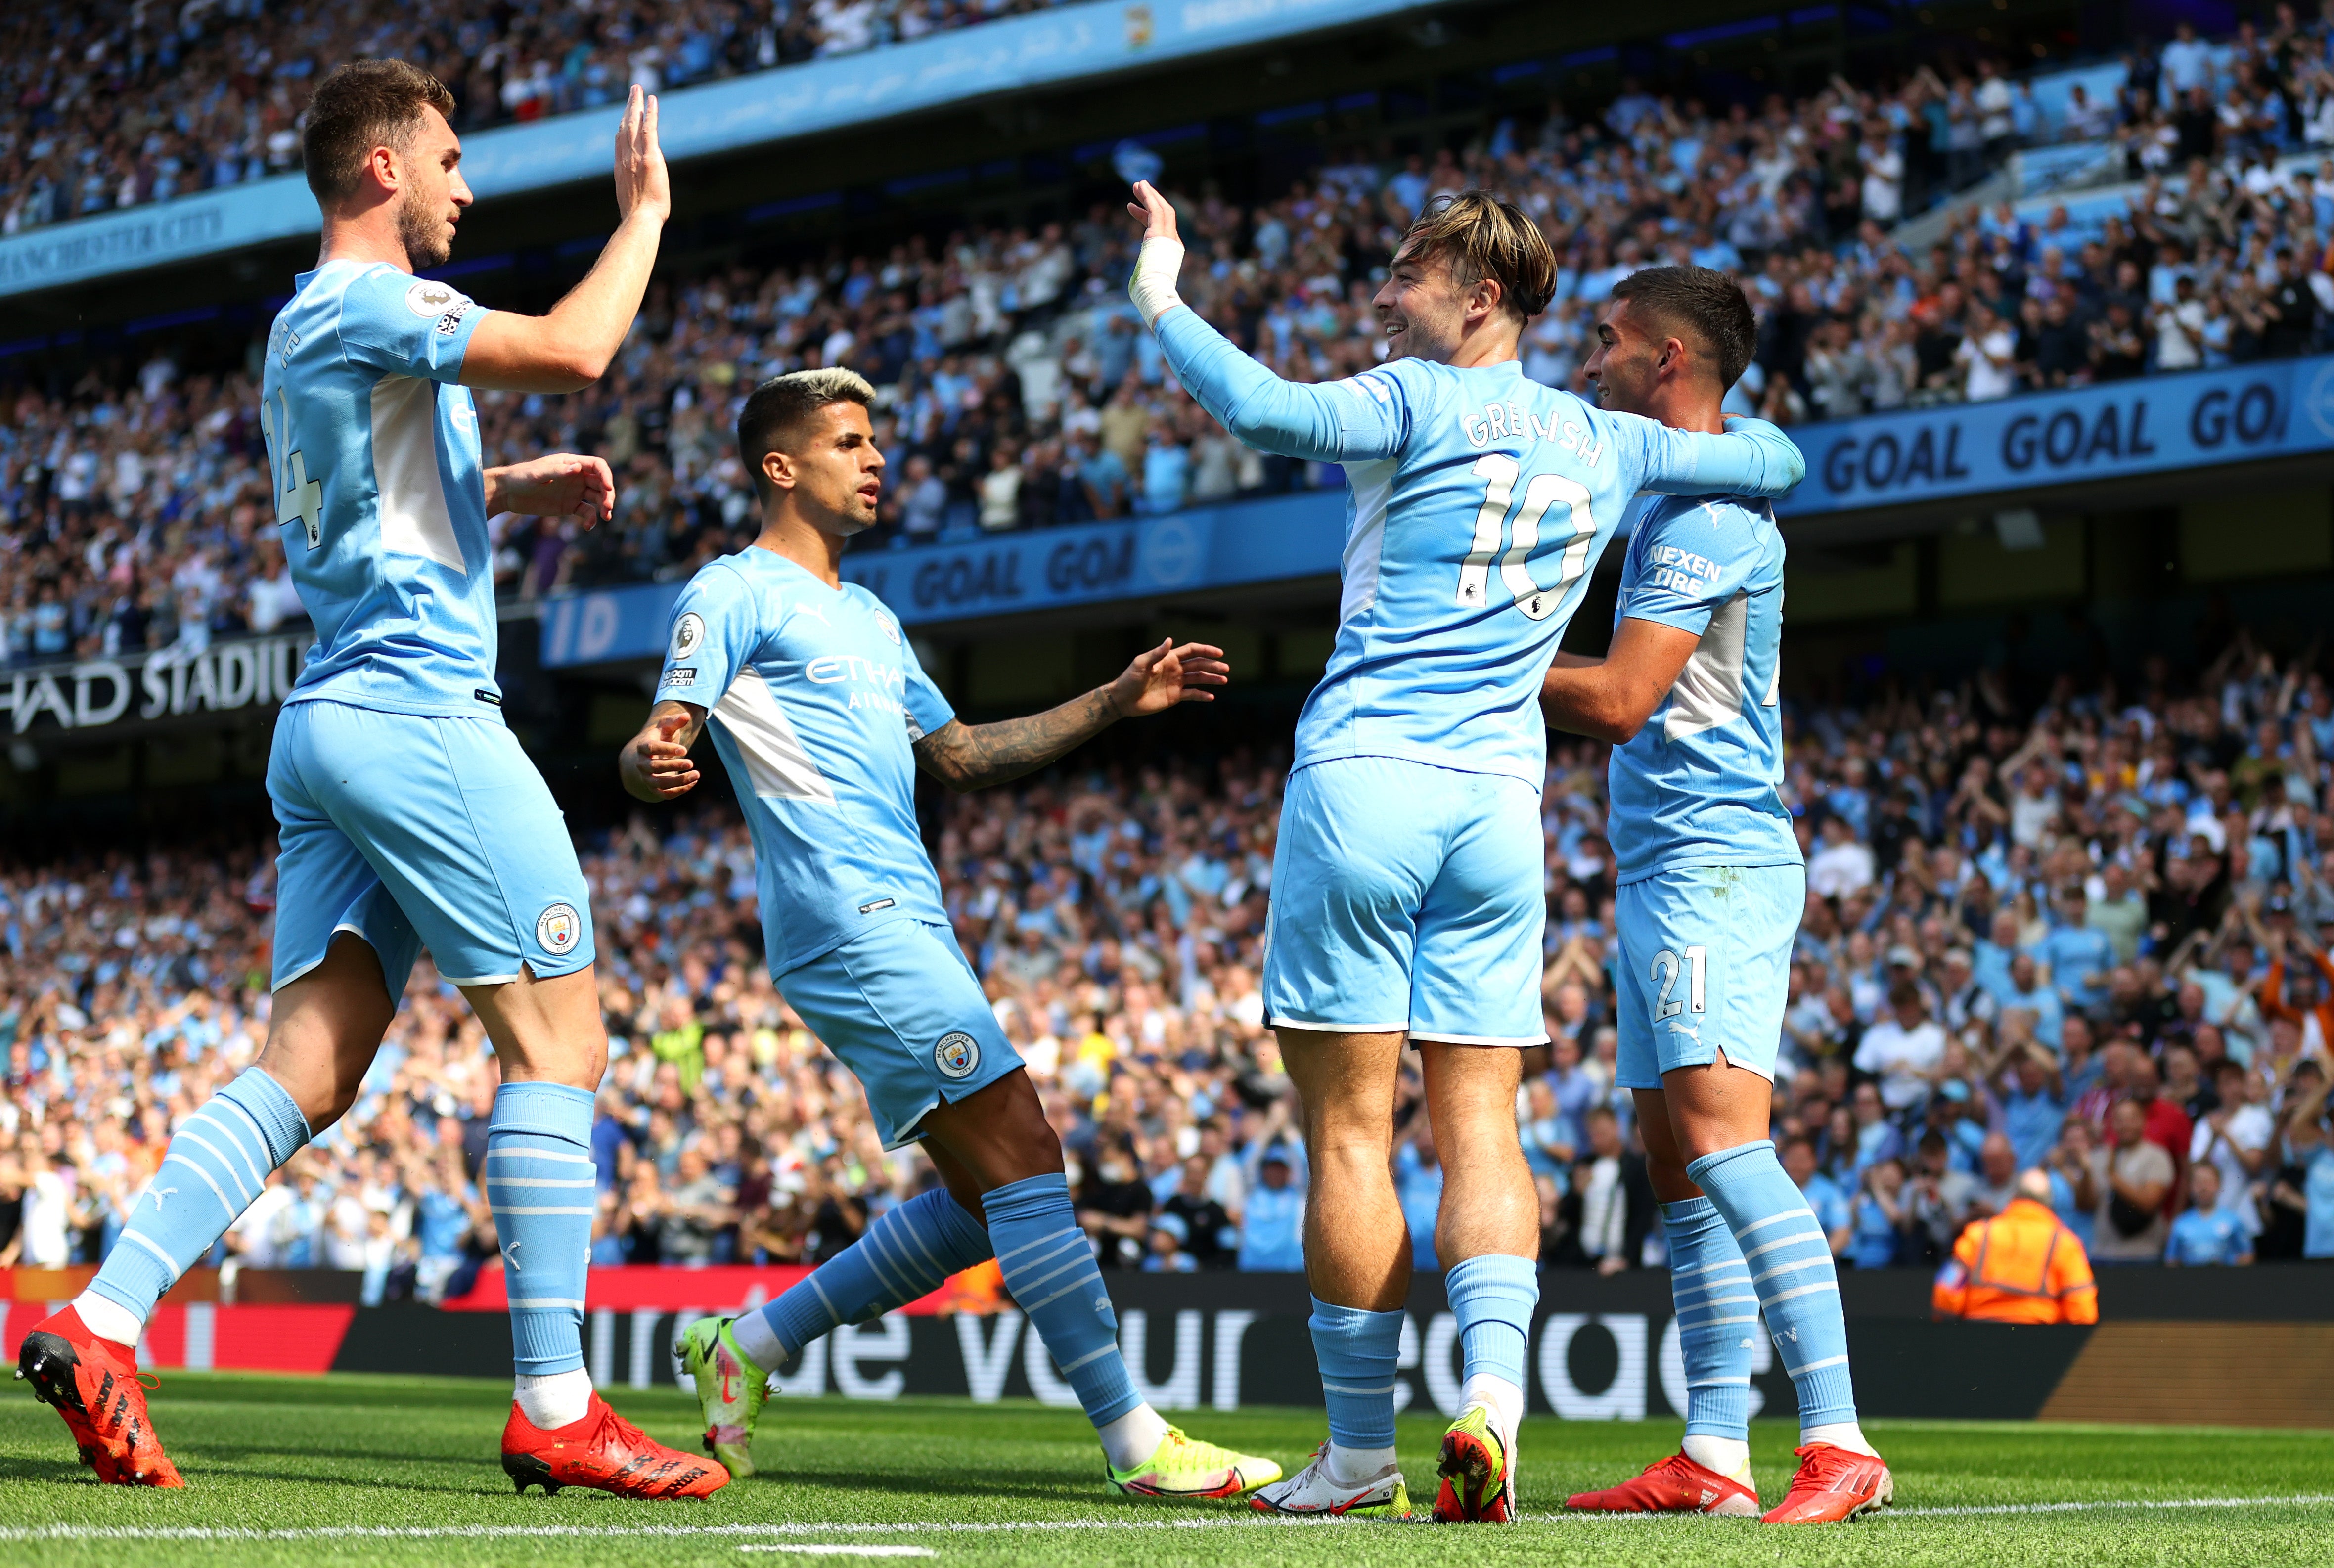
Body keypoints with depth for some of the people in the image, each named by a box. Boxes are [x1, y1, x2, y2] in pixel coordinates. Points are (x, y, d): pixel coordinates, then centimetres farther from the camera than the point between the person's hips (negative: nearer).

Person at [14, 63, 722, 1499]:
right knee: (560, 1040, -6)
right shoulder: (367, 304, -8)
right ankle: (556, 1409, -8)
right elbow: (573, 350, -20)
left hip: (332, 721, 10)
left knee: (309, 1069, 3)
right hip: (419, 708, -10)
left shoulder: (307, 329, 22)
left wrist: (509, 492, 26)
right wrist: (645, 209, -6)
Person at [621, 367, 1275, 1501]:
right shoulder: (734, 594, -1)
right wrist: (647, 763, -36)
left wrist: (1118, 702, 25)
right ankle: (1137, 1443, -15)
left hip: (907, 927, 10)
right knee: (1024, 1158, -15)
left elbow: (963, 757, 32)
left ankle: (748, 1344, 17)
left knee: (980, 1205, 8)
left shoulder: (868, 619, 27)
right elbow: (661, 743, -11)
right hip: (851, 919, -10)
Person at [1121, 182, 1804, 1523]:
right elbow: (1775, 461, 27)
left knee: (1351, 1131, -1)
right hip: (1501, 804, 5)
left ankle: (1361, 1448, 0)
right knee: (1482, 1126, 4)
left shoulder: (1419, 404, -3)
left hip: (1365, 778, -5)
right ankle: (1493, 1393, -16)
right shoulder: (1604, 443, 14)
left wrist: (1161, 299, -10)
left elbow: (1268, 410, -21)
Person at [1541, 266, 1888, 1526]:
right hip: (1665, 865, 11)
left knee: (1721, 1135, -20)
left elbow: (1619, 699, -16)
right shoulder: (1678, 500, 21)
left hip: (1711, 861, -11)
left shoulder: (1708, 505, -11)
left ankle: (1839, 1444, -26)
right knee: (1675, 1163, 7)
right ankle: (1712, 1458, 7)